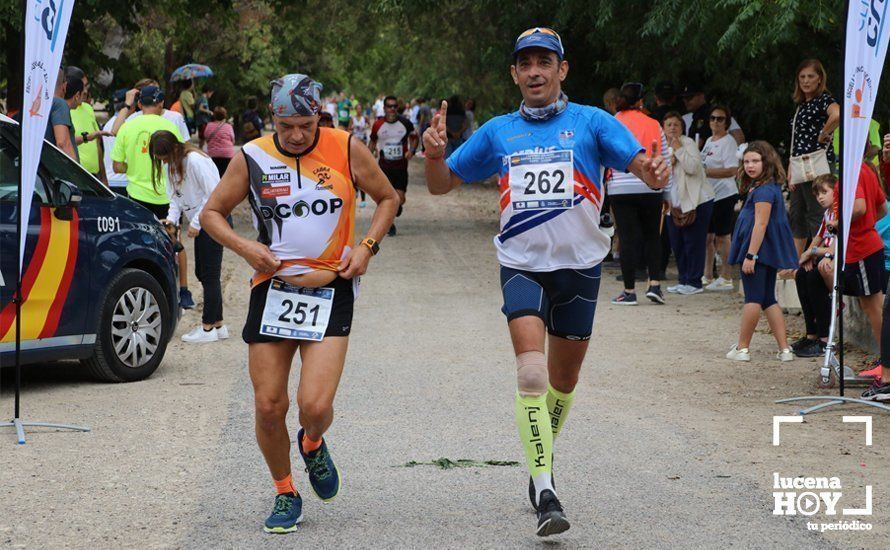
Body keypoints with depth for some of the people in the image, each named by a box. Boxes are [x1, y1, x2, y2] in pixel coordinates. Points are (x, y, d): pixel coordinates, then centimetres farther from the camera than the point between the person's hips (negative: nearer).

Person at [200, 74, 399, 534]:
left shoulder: (346, 150, -2)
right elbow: (211, 213, 9)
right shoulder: (252, 158, -1)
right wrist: (245, 247, -9)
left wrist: (367, 246, -3)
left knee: (315, 405, -15)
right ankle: (285, 494, 23)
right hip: (272, 288, 2)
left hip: (331, 289, -2)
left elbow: (387, 198, 13)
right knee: (268, 406, 0)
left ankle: (312, 444, 22)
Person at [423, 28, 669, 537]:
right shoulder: (498, 132, 7)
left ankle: (543, 459, 42)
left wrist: (657, 173, -35)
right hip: (522, 266, 0)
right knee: (532, 370, -19)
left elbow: (642, 165, -11)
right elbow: (442, 184, 12)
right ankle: (545, 494, -21)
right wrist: (434, 153, -10)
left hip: (580, 266, 0)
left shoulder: (592, 122, -1)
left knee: (564, 380, 14)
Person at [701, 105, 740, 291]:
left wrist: (706, 172, -21)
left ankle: (726, 278, -1)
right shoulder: (709, 141, 17)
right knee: (708, 236, 11)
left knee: (722, 236, -6)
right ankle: (707, 276, 19)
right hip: (708, 195, 9)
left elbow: (732, 170, -20)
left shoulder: (728, 142, -10)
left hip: (724, 194, -9)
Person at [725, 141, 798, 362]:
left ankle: (742, 348, 3)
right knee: (769, 300, 12)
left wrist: (750, 255, -22)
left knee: (753, 299, -4)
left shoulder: (763, 190, -16)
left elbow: (761, 223, -21)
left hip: (759, 250, -10)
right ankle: (784, 349, 9)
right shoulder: (771, 187, 16)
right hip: (769, 252, 10)